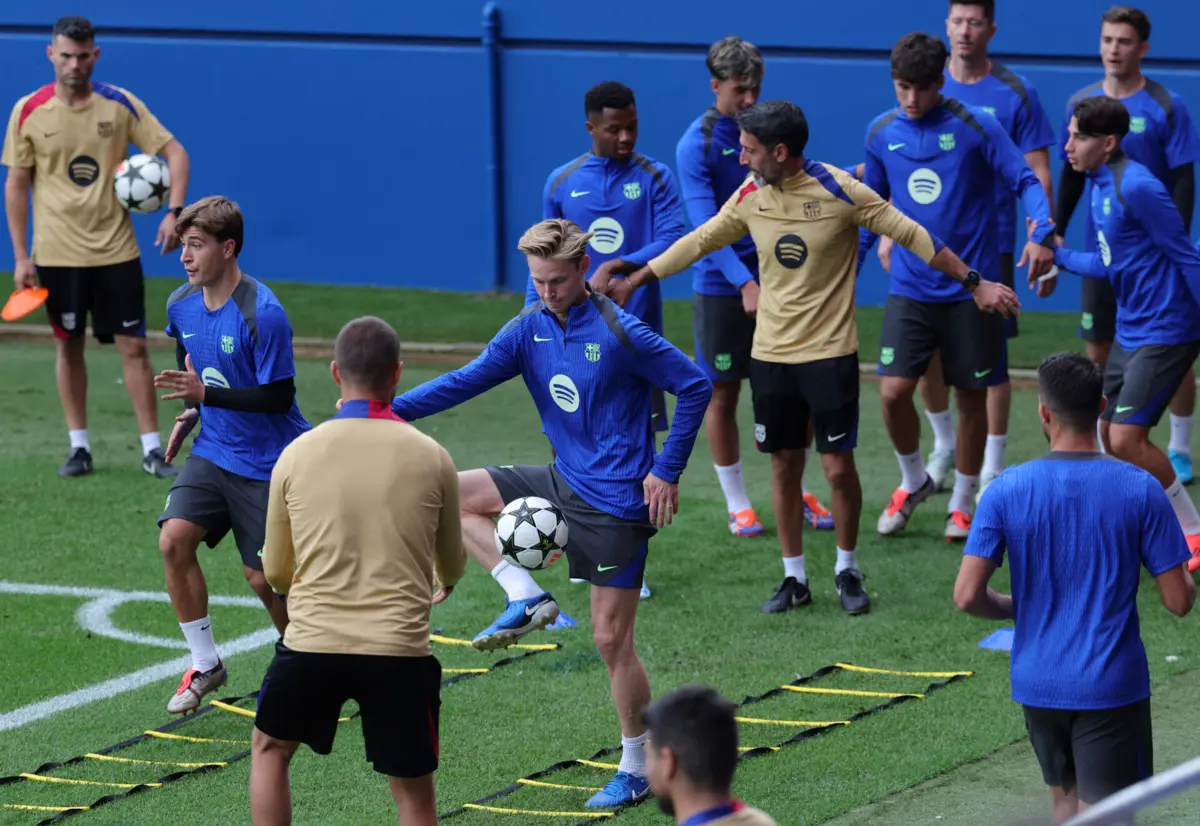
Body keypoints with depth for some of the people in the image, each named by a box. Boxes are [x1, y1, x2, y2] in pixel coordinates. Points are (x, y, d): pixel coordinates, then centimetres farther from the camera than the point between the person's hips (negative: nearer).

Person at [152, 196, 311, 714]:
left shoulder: (263, 314, -23)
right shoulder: (181, 305, 0)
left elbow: (279, 397, -22)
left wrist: (206, 394, -27)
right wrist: (189, 413, 8)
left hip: (266, 463, -6)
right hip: (213, 452, 6)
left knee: (262, 577, -3)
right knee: (173, 539, -13)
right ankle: (205, 664, 1)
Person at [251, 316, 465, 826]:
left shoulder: (297, 454, 0)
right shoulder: (431, 458, -1)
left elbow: (275, 573, 10)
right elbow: (452, 568, 14)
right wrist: (444, 582, 39)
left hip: (311, 644, 1)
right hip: (400, 651, -1)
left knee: (269, 749, 26)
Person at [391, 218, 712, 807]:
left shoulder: (619, 333, -18)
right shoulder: (530, 328, 0)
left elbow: (694, 386, -13)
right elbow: (469, 380, -6)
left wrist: (667, 472, -13)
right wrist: (394, 409, -20)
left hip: (617, 502, -7)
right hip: (563, 483, 7)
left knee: (611, 639, -2)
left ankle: (637, 769, 13)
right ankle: (525, 598, 0)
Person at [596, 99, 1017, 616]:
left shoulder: (839, 190, -14)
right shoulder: (751, 195, 0)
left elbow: (912, 235, -9)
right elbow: (697, 243, 13)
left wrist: (975, 284, -9)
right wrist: (632, 282, 17)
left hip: (830, 352, -4)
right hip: (771, 354, 4)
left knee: (838, 466, -2)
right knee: (783, 465, 7)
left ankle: (847, 570, 17)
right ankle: (794, 577, 18)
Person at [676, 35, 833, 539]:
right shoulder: (696, 146, -11)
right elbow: (706, 225, -20)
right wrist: (744, 283, -30)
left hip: (776, 283, 4)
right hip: (721, 288, -4)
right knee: (723, 396, 4)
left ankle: (796, 493, 22)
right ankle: (737, 506, 16)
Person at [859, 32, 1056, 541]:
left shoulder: (974, 127, -10)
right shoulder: (882, 133, 2)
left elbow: (1025, 181, -10)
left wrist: (1042, 234, -26)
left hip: (971, 288, -2)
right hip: (910, 289, 2)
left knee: (971, 398, 6)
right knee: (893, 391, -9)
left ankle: (962, 503, 24)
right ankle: (913, 481, 18)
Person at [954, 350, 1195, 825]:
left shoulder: (1006, 490, -6)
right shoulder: (1140, 490, -9)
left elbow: (967, 596, -11)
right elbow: (1179, 601, -7)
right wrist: (1188, 583, 17)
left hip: (1037, 684, 3)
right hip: (1112, 688, -3)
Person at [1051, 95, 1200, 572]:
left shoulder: (1136, 187, -21)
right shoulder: (1099, 184, 8)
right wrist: (1056, 254, 13)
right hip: (1131, 330, 10)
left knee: (1126, 438, -13)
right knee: (1109, 433, 13)